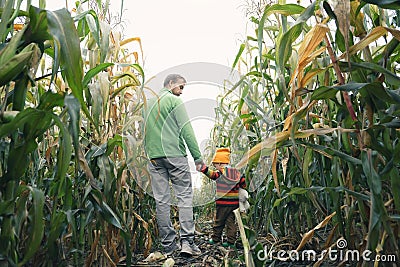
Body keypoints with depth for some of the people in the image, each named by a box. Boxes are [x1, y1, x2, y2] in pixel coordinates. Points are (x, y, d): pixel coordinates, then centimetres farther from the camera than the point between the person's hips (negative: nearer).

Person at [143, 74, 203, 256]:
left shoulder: (147, 103, 19)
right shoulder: (174, 101, -1)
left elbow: (144, 133, 18)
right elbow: (186, 130, -8)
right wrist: (197, 156, -7)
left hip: (154, 157, 6)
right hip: (175, 155, -6)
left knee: (161, 200, 5)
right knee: (184, 196, 0)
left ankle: (168, 245, 12)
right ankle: (187, 241, -5)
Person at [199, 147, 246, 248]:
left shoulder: (221, 173, -10)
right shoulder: (236, 172, 9)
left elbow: (211, 174, -25)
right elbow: (244, 183, 12)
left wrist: (202, 167, -26)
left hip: (223, 202, -6)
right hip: (235, 202, 6)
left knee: (218, 221, 10)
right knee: (231, 222, 11)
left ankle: (216, 239, 21)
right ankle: (231, 241, 12)